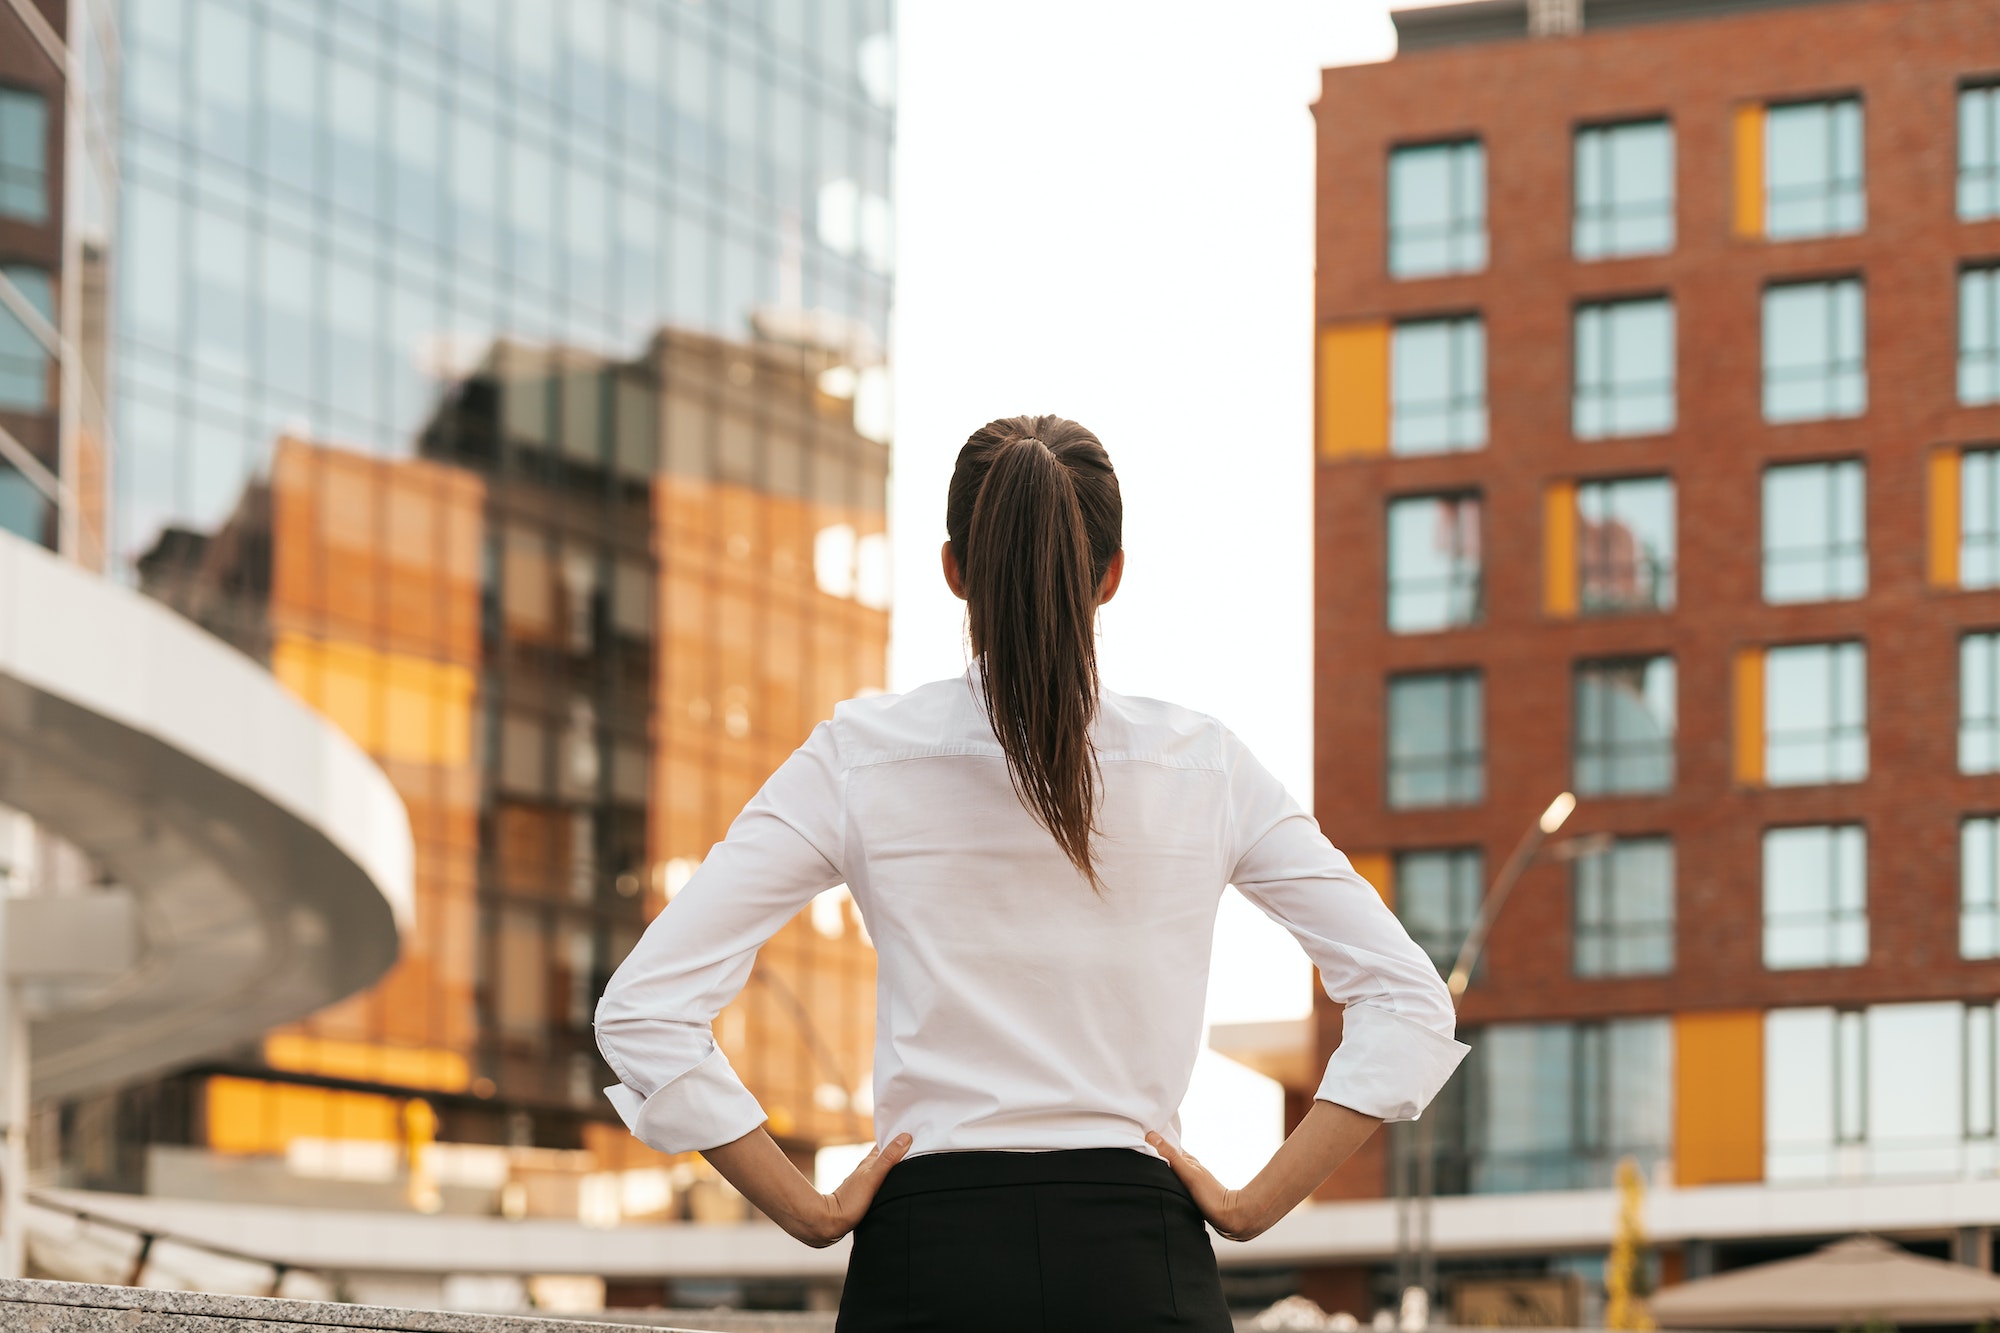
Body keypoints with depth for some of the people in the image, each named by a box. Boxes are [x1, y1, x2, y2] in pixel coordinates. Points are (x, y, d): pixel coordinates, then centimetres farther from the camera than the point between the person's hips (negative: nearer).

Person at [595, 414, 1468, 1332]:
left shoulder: (859, 758, 1)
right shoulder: (1202, 768, 3)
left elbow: (641, 1013, -4)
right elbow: (1409, 1005, 2)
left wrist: (811, 1215, 2)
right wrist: (1252, 1206, 4)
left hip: (929, 1259, 0)